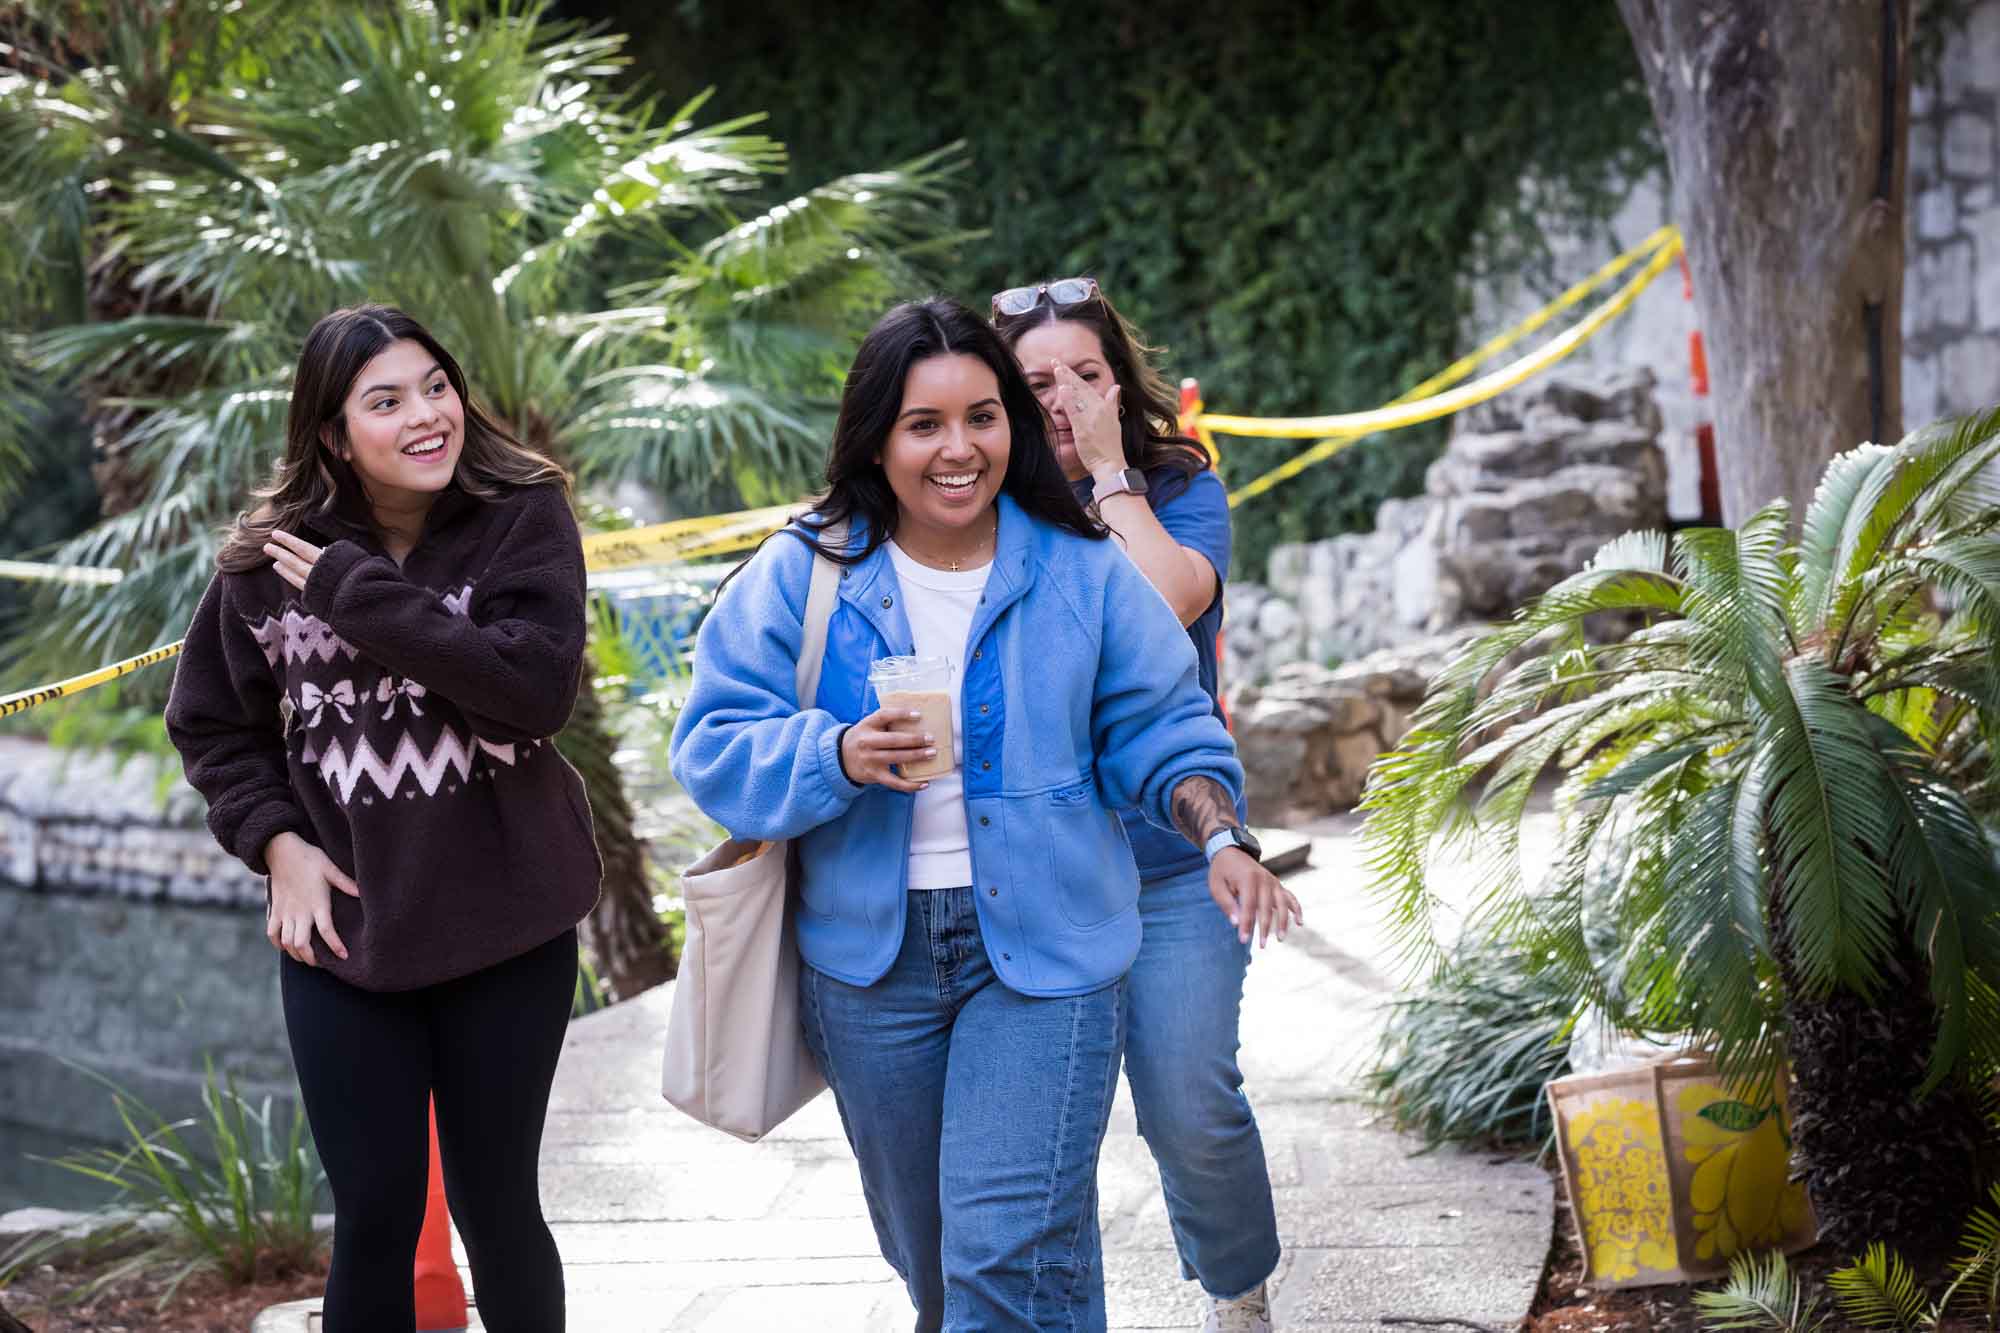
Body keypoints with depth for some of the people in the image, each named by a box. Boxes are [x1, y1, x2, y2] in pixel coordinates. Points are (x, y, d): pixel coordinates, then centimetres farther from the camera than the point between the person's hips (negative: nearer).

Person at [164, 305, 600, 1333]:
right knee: (374, 1221, 6)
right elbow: (211, 726, 10)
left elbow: (539, 687, -23)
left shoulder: (524, 519, -9)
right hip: (342, 932, 1)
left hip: (506, 928, -1)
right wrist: (276, 840, -6)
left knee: (497, 1209, 10)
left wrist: (357, 593, -22)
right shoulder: (268, 561, -4)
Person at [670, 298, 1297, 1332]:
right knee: (923, 1238, 18)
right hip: (870, 952, 2)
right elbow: (715, 744, -6)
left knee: (1015, 1248, -12)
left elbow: (1159, 730, 5)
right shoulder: (804, 573, -2)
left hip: (1043, 945, -2)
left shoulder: (1082, 572, -1)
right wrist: (841, 757, -23)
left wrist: (1220, 836, -12)